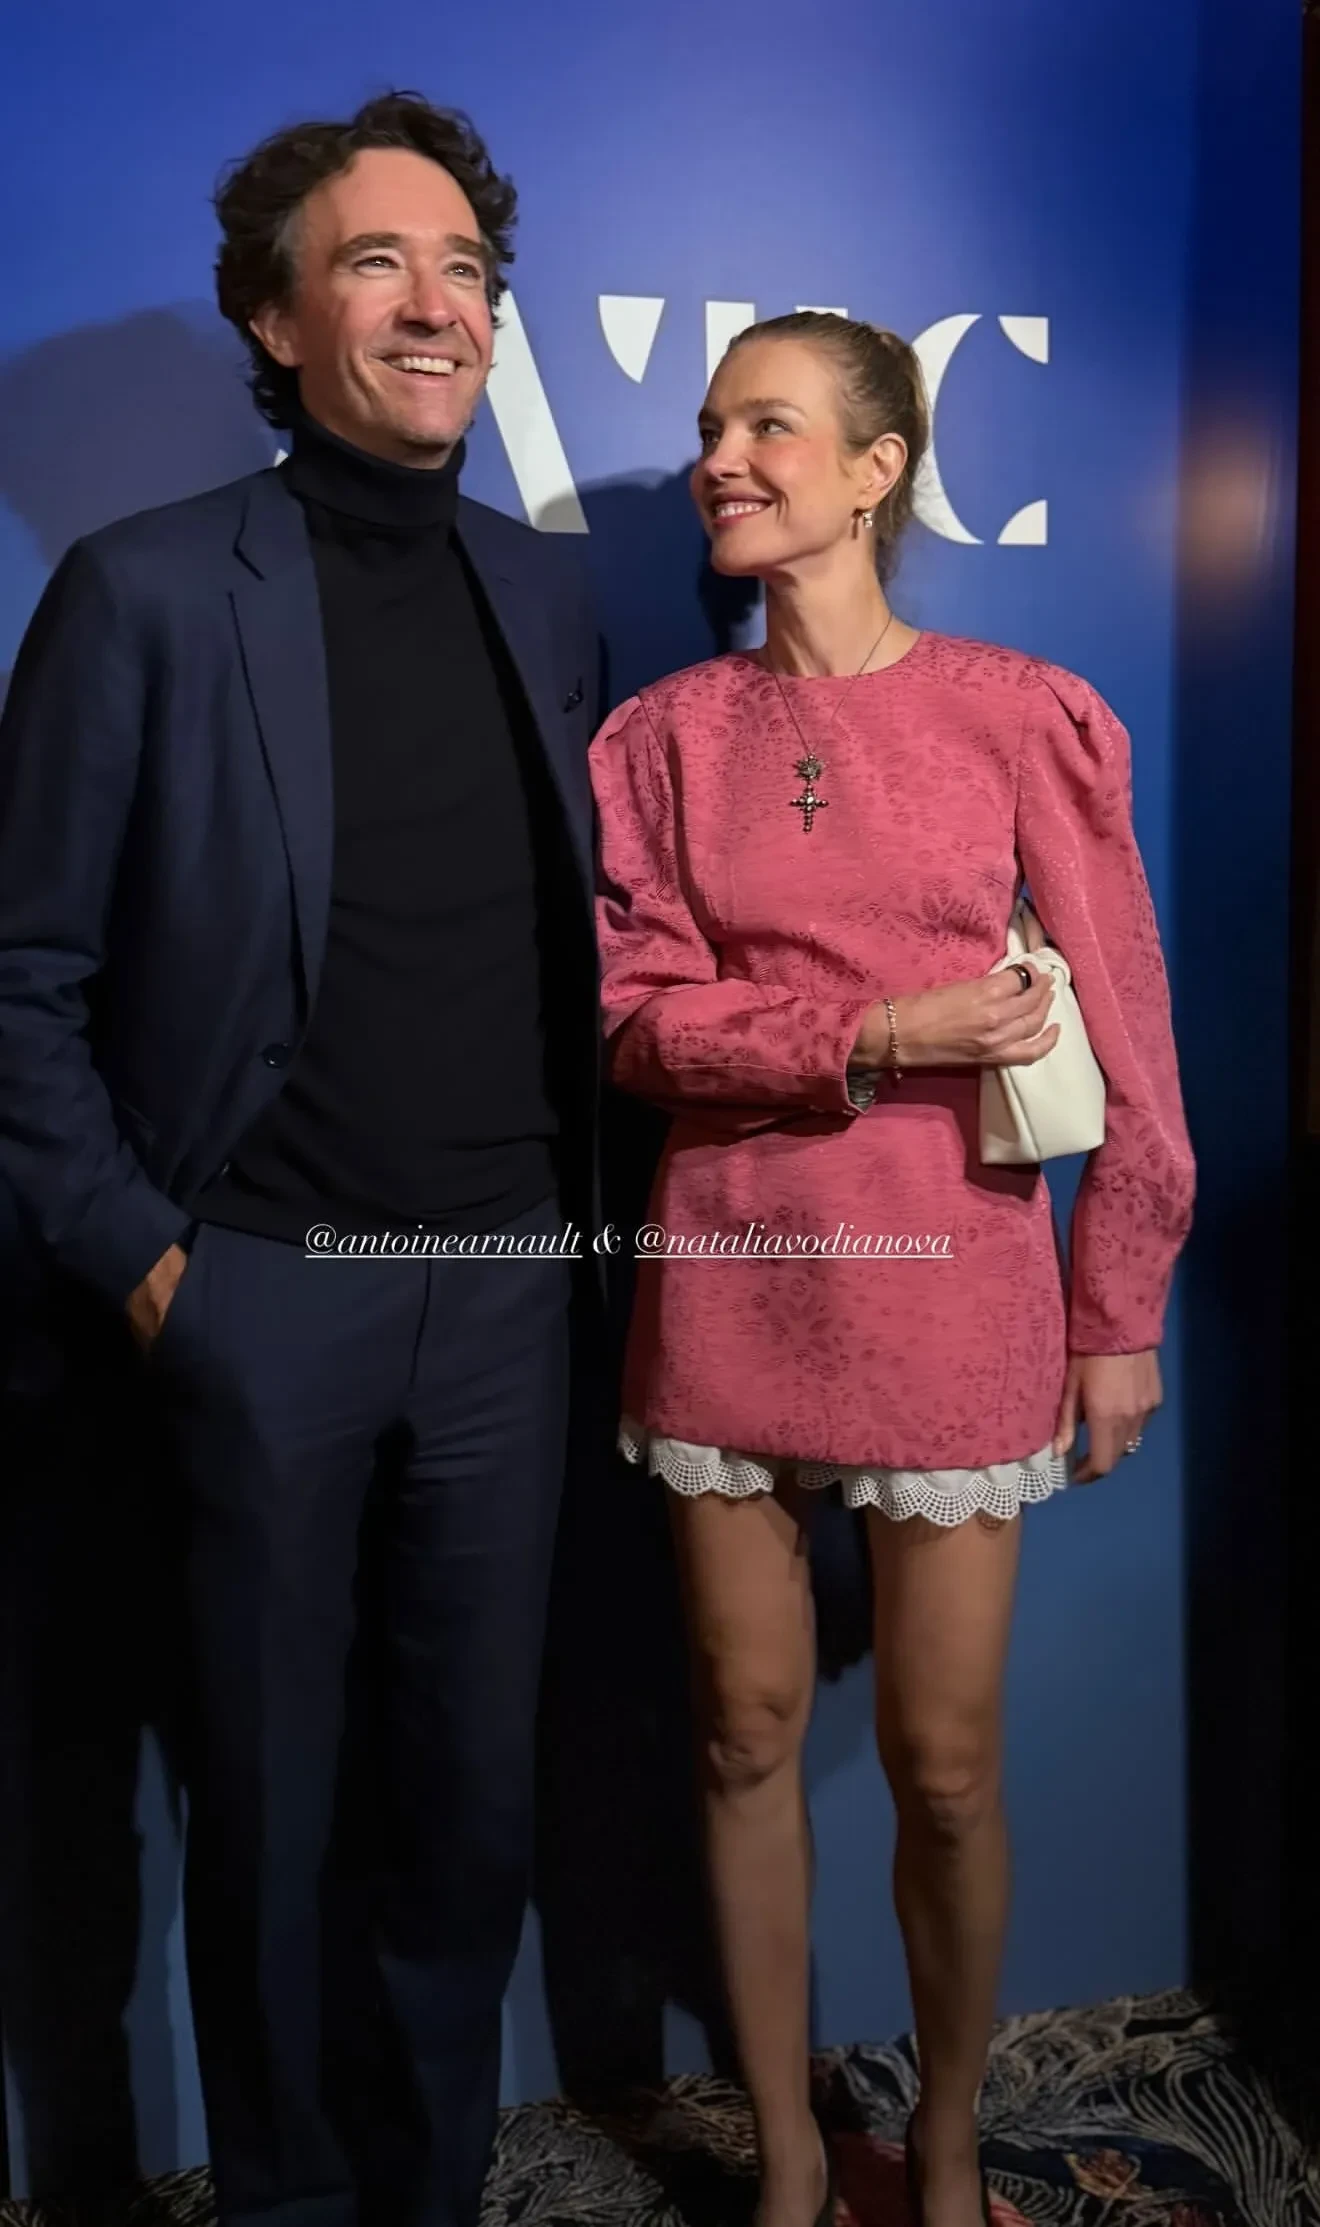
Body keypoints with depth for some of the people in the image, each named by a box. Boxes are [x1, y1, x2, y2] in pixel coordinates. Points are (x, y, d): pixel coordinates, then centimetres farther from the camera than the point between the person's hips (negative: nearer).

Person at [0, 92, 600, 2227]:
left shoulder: (545, 589, 9)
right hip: (271, 1291, -4)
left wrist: (573, 1189, 6)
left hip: (509, 1278, 4)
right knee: (283, 1801, 13)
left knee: (475, 1788, 15)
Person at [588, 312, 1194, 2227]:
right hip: (730, 1278, 2)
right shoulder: (664, 736, 5)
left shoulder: (1024, 719, -1)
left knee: (946, 1762, 7)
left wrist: (1119, 1311, 1)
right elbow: (634, 1010, -1)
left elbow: (1124, 1034, 0)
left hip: (950, 1288, -2)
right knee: (750, 1732, 11)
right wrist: (882, 1034, -14)